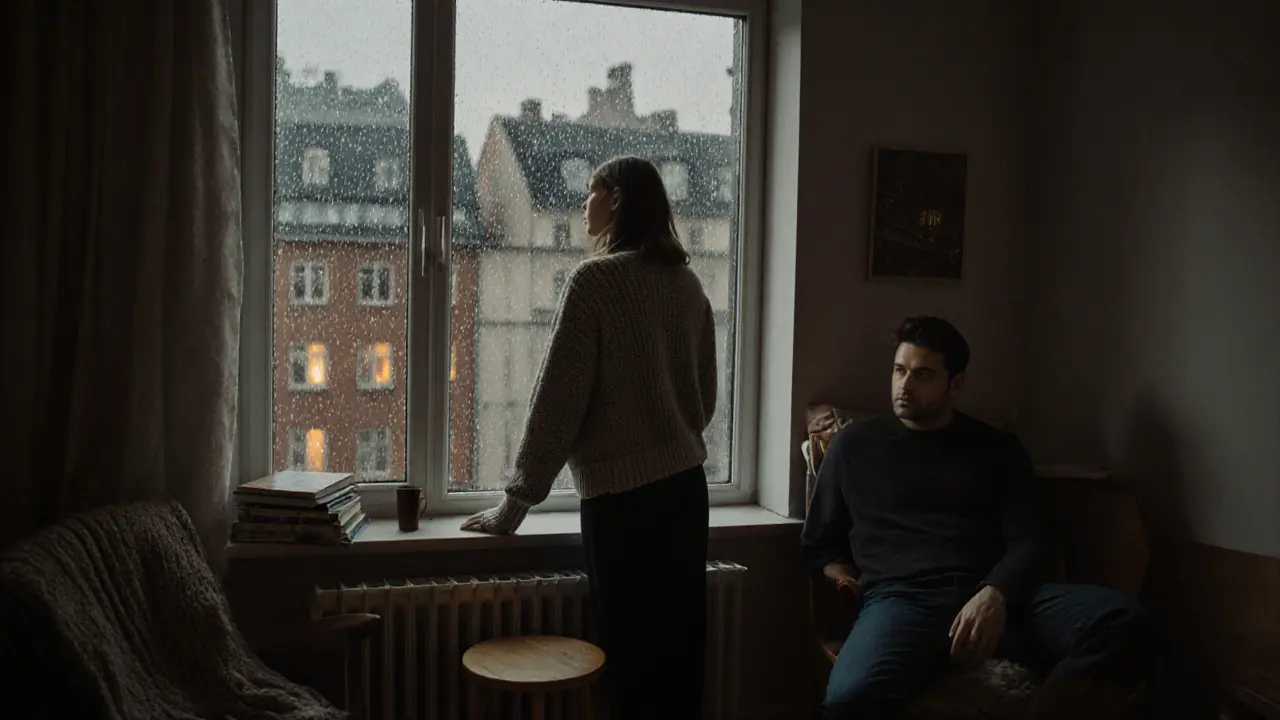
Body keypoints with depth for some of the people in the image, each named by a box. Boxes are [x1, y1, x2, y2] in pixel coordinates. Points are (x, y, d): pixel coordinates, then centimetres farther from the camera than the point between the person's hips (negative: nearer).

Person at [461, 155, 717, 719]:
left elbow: (557, 399, -12)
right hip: (685, 485, 7)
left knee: (631, 657, 3)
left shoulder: (595, 279, -11)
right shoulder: (687, 282, 9)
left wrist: (516, 502, -6)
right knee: (678, 647, 14)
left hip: (621, 495, -7)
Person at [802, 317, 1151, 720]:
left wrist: (995, 594, -14)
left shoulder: (997, 449, 20)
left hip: (999, 596, 3)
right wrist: (843, 577, 5)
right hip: (902, 598, -3)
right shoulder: (854, 446, 20)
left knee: (1121, 620, -30)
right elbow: (818, 542, 27)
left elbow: (1030, 542, 8)